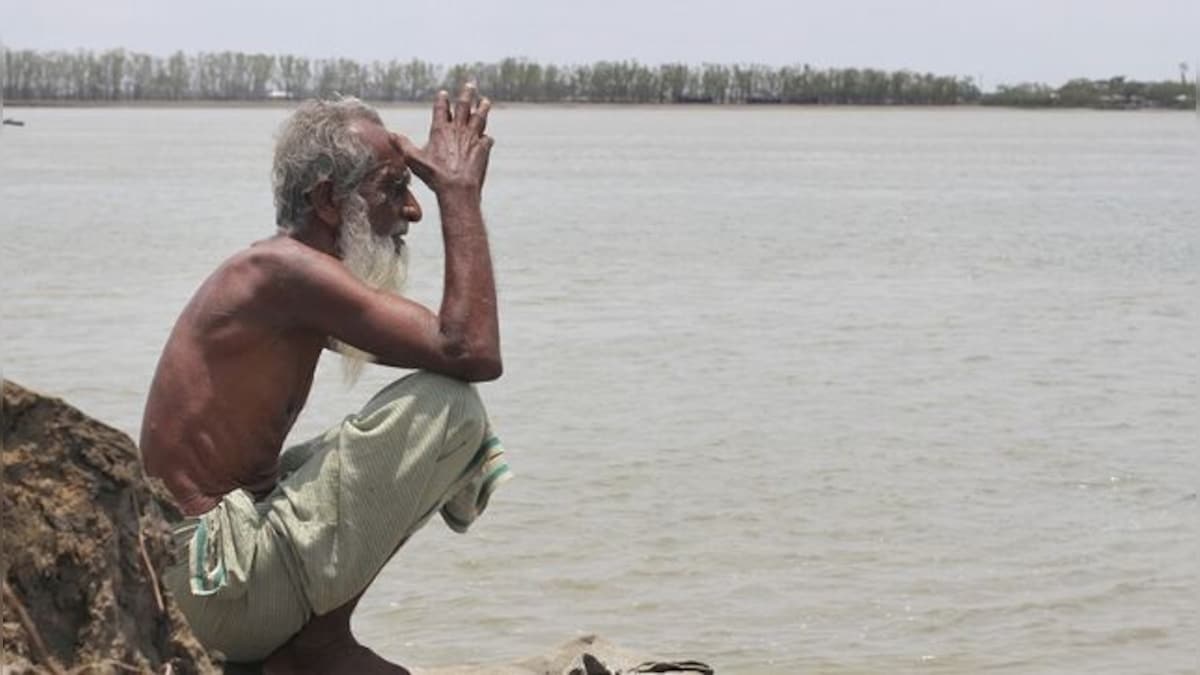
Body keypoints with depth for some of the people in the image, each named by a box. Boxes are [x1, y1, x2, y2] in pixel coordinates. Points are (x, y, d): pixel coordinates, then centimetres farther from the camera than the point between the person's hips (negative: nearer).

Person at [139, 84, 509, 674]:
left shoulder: (277, 273, 15)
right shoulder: (285, 269, -17)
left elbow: (426, 344, 27)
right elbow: (473, 353, -24)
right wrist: (460, 193, -16)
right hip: (223, 584, -11)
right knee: (450, 404, -16)